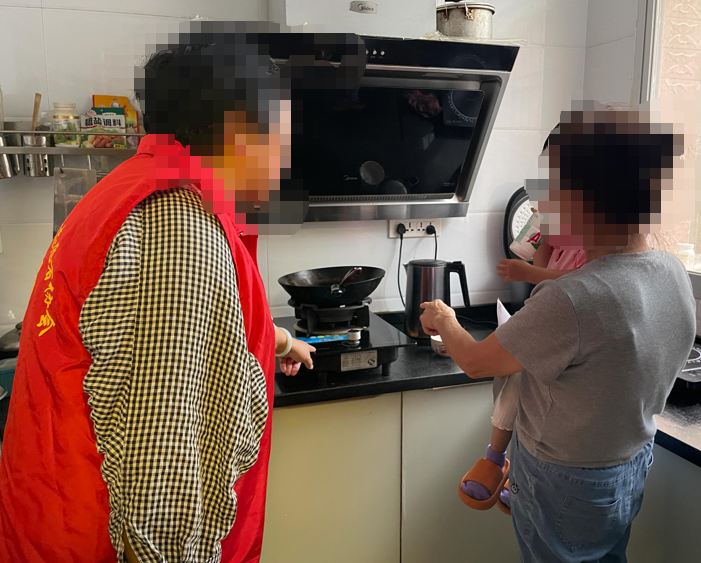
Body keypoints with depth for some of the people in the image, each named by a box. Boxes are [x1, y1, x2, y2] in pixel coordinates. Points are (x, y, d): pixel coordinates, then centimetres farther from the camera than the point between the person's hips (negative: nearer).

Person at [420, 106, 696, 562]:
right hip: (636, 463, 7)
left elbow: (475, 362, -21)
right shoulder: (675, 273, -13)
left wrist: (443, 320, -2)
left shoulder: (571, 301, -37)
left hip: (566, 483, -7)